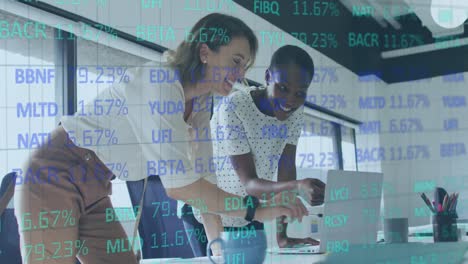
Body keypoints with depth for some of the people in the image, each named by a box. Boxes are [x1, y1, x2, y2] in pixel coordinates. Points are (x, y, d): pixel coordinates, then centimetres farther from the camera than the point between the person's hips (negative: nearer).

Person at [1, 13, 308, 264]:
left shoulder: (200, 102, 4)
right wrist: (256, 211, -26)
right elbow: (178, 184, -30)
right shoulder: (158, 84, -25)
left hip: (93, 191, 9)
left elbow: (203, 179, 5)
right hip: (54, 177, -9)